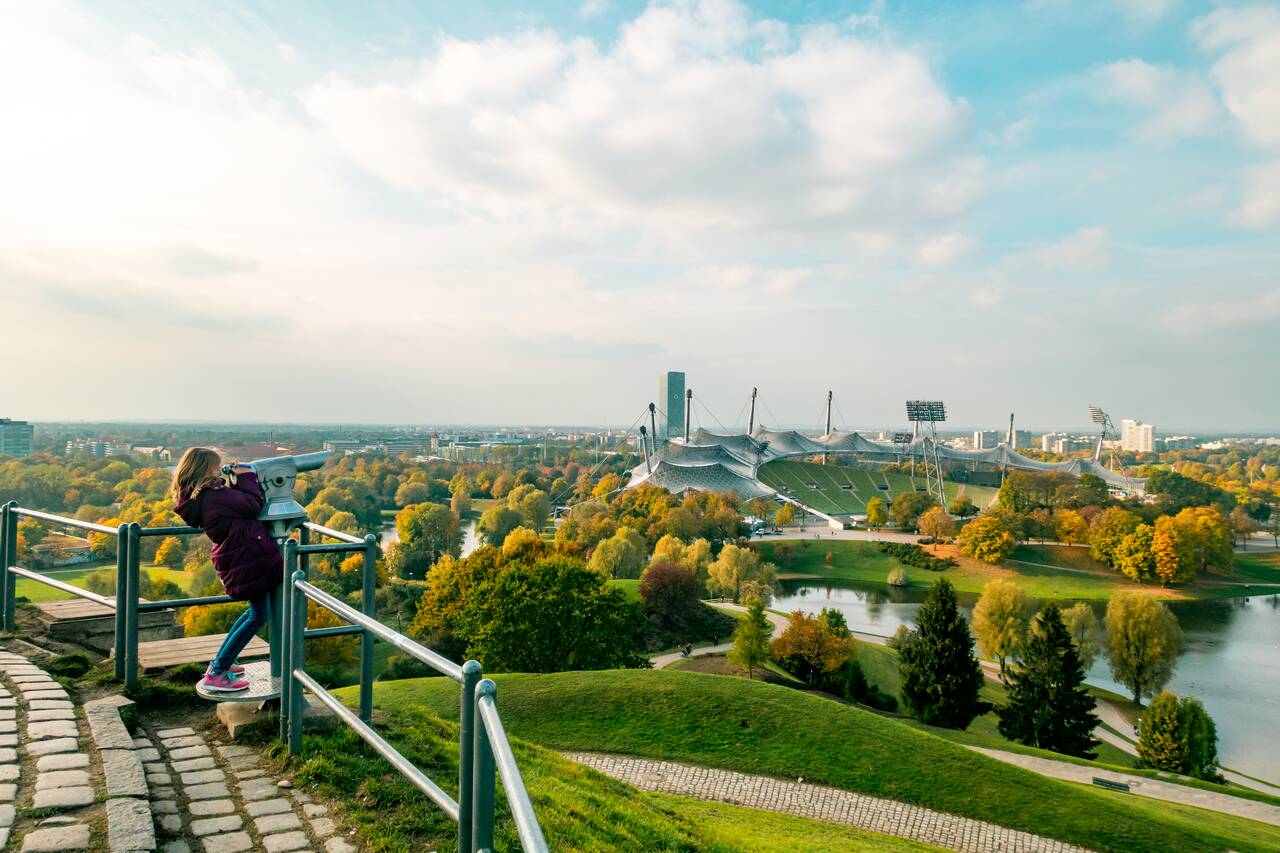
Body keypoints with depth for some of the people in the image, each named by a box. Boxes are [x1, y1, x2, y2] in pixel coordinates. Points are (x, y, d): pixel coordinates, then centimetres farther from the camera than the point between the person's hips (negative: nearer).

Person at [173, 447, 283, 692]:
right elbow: (254, 505, -17)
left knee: (255, 612, 25)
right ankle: (216, 674, 4)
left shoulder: (195, 498, 7)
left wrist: (237, 479, 4)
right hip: (247, 560, -10)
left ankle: (220, 662, 31)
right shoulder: (213, 495, -23)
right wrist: (246, 476, -6)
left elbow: (235, 503, 14)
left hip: (235, 558, 10)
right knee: (259, 616, 1)